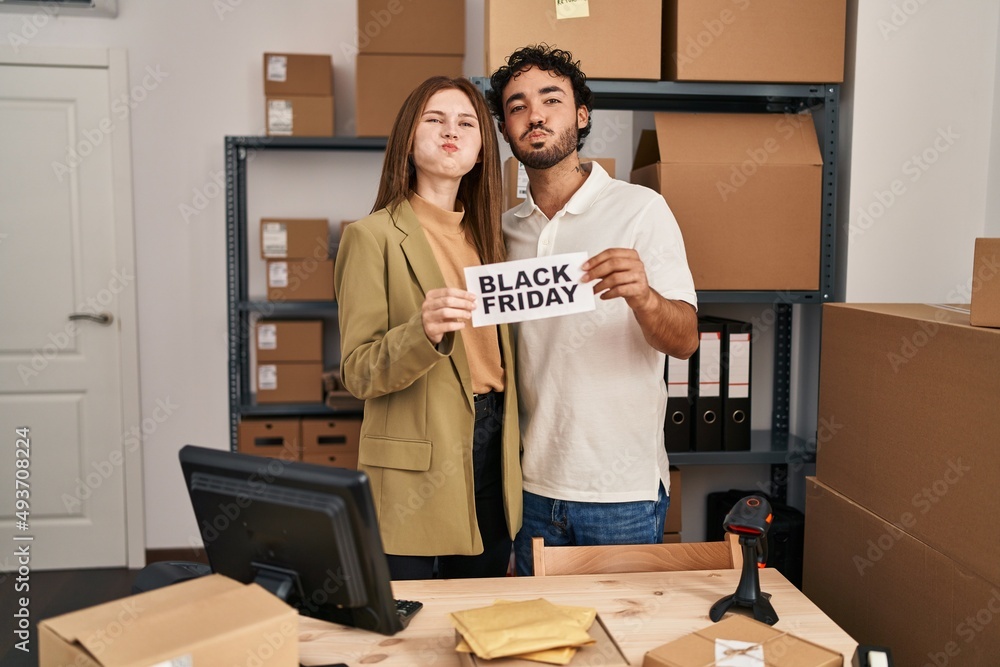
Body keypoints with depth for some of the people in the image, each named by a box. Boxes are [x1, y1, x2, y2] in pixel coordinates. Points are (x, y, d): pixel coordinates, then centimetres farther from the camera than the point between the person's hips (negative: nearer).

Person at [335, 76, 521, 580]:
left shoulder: (486, 236, 12)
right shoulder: (373, 236, -7)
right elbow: (356, 372, -10)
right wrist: (424, 332, -28)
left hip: (491, 447, 6)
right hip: (416, 467, -5)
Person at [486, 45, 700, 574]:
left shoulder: (640, 208, -7)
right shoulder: (506, 229, 7)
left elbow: (684, 341, -14)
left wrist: (642, 296, -33)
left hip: (624, 491, -4)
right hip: (534, 485, 4)